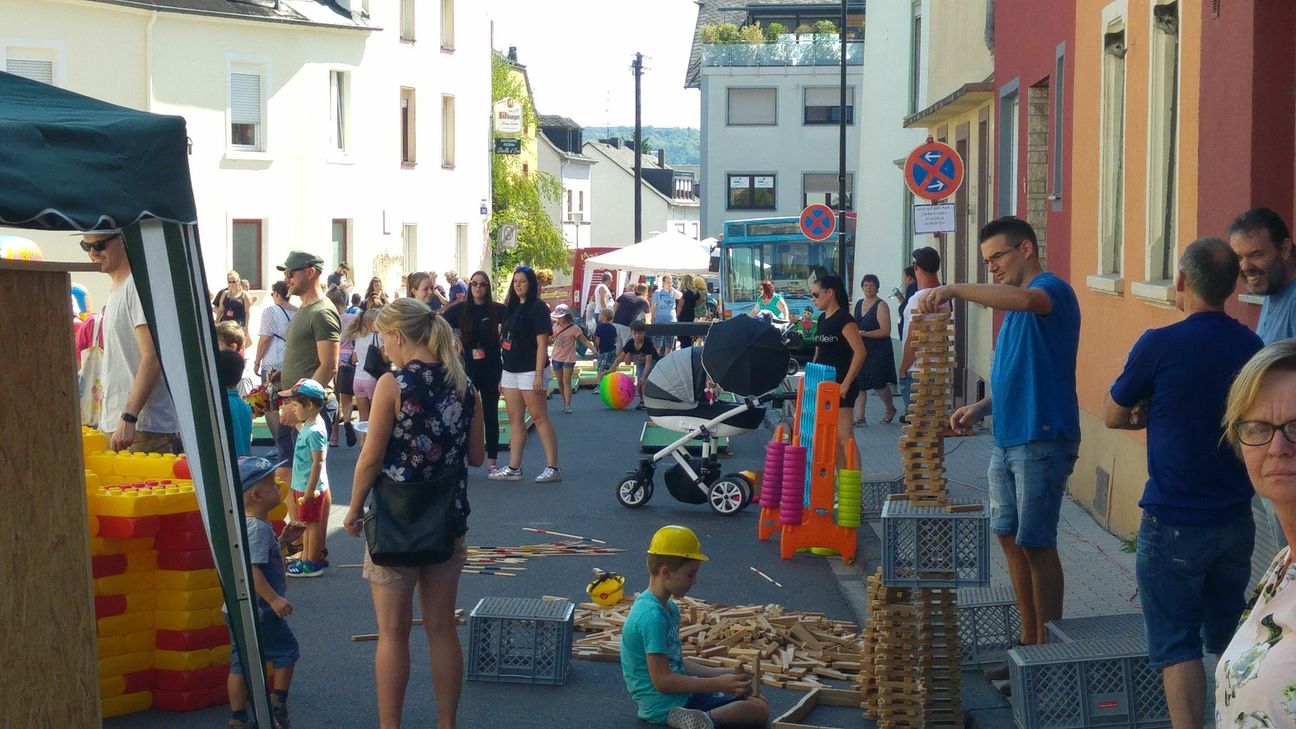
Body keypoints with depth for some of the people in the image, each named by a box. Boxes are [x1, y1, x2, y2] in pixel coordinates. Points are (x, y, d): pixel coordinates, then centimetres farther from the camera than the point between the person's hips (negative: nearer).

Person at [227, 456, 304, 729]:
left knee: (240, 662, 10)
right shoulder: (258, 527, -18)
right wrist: (274, 599, -27)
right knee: (286, 650, 7)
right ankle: (277, 704, 10)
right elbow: (251, 569, -27)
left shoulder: (245, 524, 13)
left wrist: (283, 540, 18)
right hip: (258, 611, -9)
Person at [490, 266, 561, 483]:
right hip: (510, 371, 8)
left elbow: (542, 343, -13)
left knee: (539, 418, -7)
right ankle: (514, 469, 11)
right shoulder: (512, 308, 15)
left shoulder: (538, 308, -8)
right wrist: (500, 374, 15)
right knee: (515, 419, 8)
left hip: (529, 371, -8)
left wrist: (539, 374, -19)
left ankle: (553, 468, -5)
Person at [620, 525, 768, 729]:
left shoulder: (669, 609, 12)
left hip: (680, 693, 10)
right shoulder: (652, 616, -21)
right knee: (760, 711, -12)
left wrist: (724, 675, 9)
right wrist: (718, 684, -22)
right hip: (665, 704, -10)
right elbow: (662, 680, -23)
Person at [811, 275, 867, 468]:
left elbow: (860, 352, -20)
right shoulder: (822, 319, 14)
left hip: (839, 386, -9)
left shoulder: (843, 319, -12)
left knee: (844, 437, -10)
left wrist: (846, 384, -20)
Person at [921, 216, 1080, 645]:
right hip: (1006, 440, 10)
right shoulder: (1014, 309, 20)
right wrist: (981, 408, 9)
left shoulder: (1052, 289, -10)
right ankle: (1029, 640, 22)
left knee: (1036, 544, -7)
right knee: (1010, 538, 12)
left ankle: (1049, 648, 0)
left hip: (1041, 440, -10)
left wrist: (954, 289, -36)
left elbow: (1026, 298, -35)